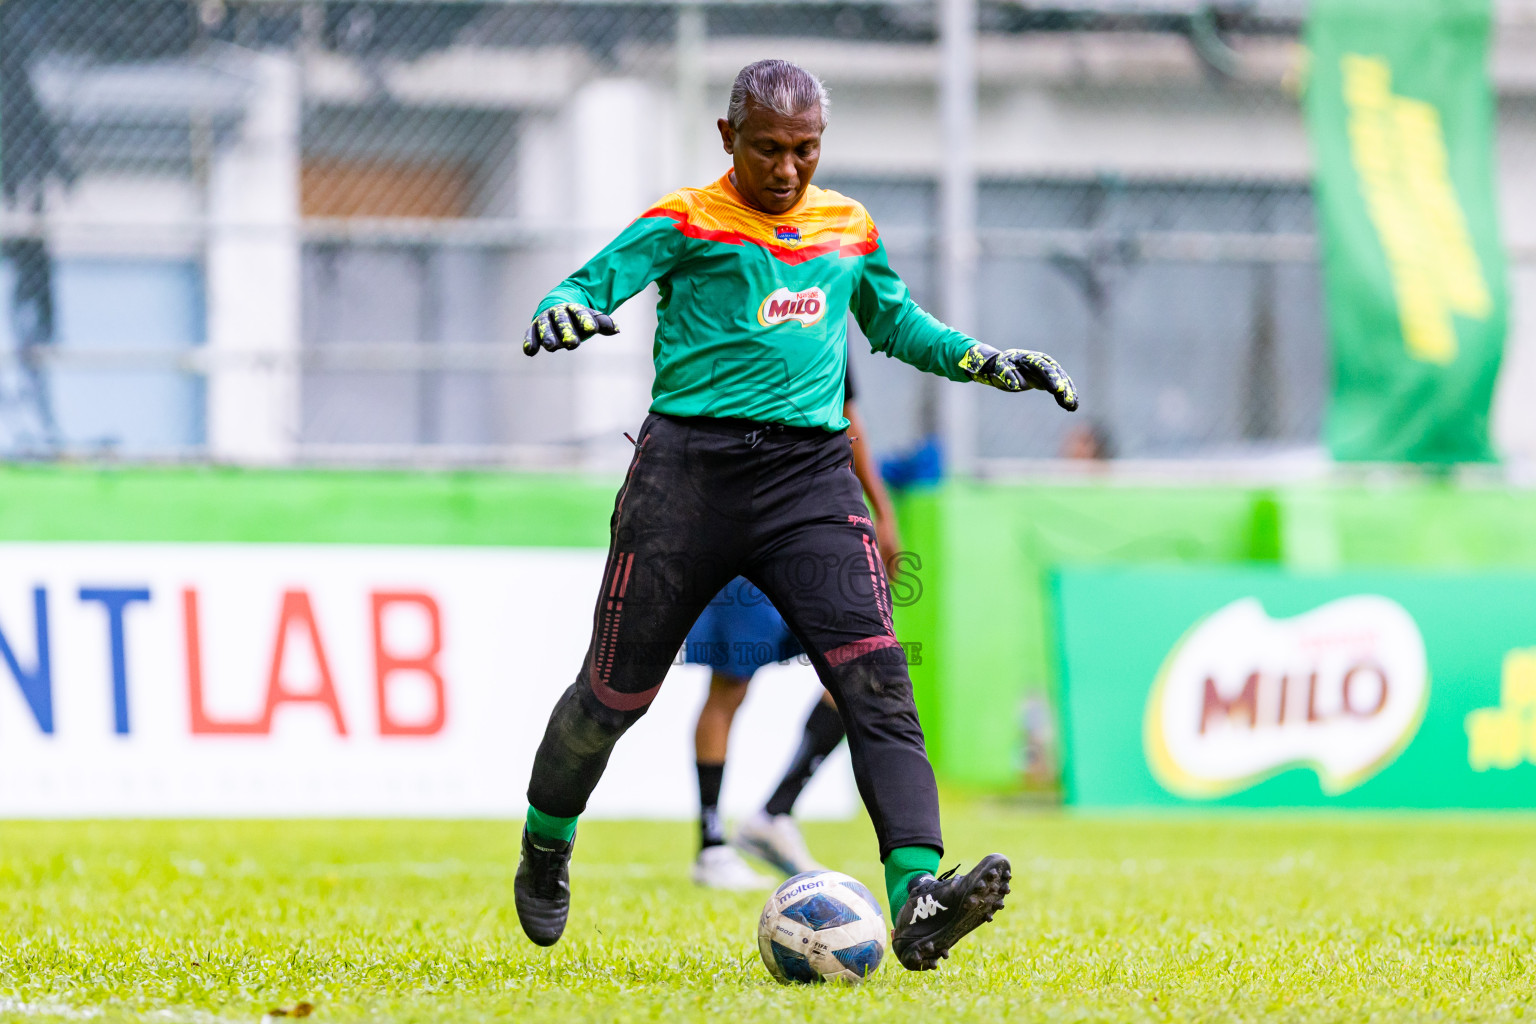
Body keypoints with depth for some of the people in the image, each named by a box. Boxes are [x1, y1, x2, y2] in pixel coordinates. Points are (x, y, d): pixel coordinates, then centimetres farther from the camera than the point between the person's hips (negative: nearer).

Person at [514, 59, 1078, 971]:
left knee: (876, 680, -17)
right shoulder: (688, 222, 1)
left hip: (810, 476, 3)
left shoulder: (850, 229, 16)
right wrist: (566, 311, -31)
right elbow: (594, 281, -8)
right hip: (693, 467, -3)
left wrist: (991, 363, 21)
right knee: (618, 691, 7)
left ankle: (917, 899, -28)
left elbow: (897, 322, 32)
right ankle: (546, 848, 36)